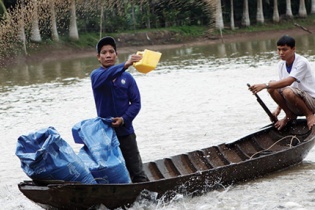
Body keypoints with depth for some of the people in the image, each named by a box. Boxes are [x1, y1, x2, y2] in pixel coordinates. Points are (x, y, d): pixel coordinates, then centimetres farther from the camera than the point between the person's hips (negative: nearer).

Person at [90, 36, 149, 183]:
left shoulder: (127, 77, 3)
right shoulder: (96, 75, -3)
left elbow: (136, 102, 1)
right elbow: (104, 77, -28)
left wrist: (124, 119, -17)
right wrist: (125, 65, -43)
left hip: (126, 131, 1)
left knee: (137, 172, 1)